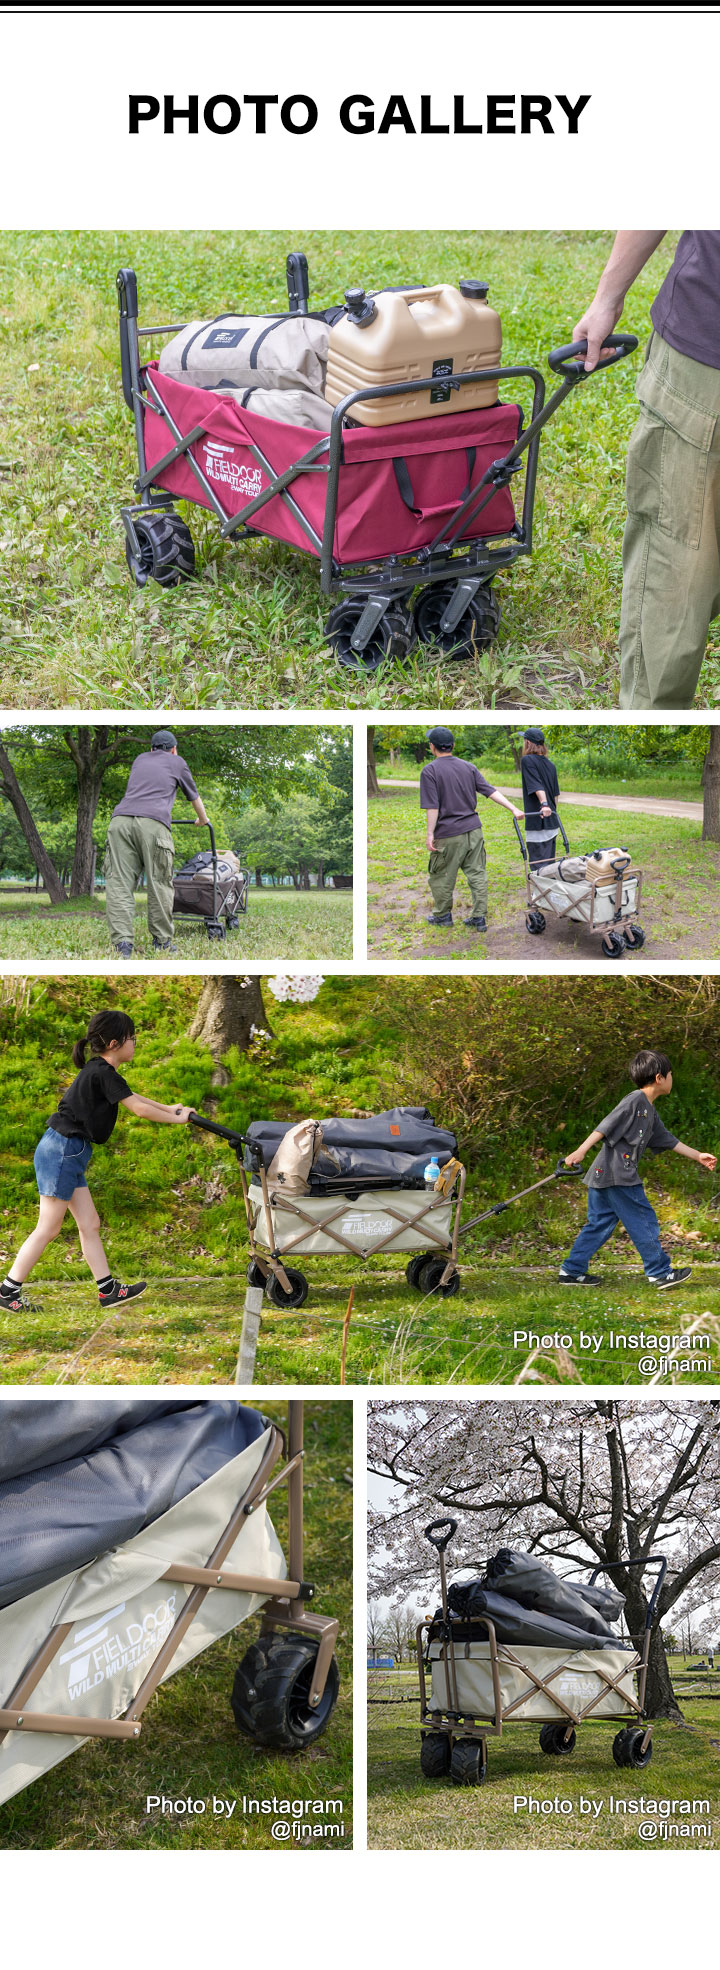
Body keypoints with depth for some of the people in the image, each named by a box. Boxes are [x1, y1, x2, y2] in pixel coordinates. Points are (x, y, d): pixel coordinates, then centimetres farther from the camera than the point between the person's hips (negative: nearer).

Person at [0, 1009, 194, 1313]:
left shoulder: (98, 1071, 13)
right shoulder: (103, 1073, -16)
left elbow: (131, 1097, 29)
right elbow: (138, 1109, -15)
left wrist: (167, 1107, 29)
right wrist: (177, 1118, -4)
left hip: (68, 1153, 10)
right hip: (60, 1152, -10)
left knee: (89, 1225, 10)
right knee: (48, 1228, -5)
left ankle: (108, 1290, 13)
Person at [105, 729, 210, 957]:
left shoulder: (140, 760, 34)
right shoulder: (176, 762, 25)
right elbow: (194, 796, 39)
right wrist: (202, 820, 59)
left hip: (120, 820, 3)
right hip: (154, 824, -3)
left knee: (119, 884, -3)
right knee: (160, 884, 4)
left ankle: (122, 941, -14)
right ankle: (162, 942, 7)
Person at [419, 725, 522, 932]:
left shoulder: (430, 771, -9)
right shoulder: (468, 767, 8)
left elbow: (432, 807, -14)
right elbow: (490, 791, 2)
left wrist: (430, 834, -10)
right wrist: (513, 809, 1)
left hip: (448, 834, -5)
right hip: (473, 830, 5)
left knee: (442, 877, 11)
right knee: (477, 874, 9)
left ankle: (443, 916, 22)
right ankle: (479, 918, 10)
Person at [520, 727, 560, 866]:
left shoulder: (527, 760, -9)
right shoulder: (550, 764, 13)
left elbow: (537, 786, -23)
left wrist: (544, 804, -34)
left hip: (536, 823, -8)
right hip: (552, 823, 8)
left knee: (538, 865, -7)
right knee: (550, 864, 16)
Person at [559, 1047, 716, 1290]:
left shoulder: (649, 1111, 20)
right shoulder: (635, 1100, -12)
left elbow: (668, 1140, 29)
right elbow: (606, 1126, -20)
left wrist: (698, 1156, 36)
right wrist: (581, 1151, -27)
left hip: (603, 1177, 10)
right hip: (617, 1174, -10)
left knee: (599, 1224, 12)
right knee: (644, 1222, -2)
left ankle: (572, 1271, 13)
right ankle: (660, 1272, 6)